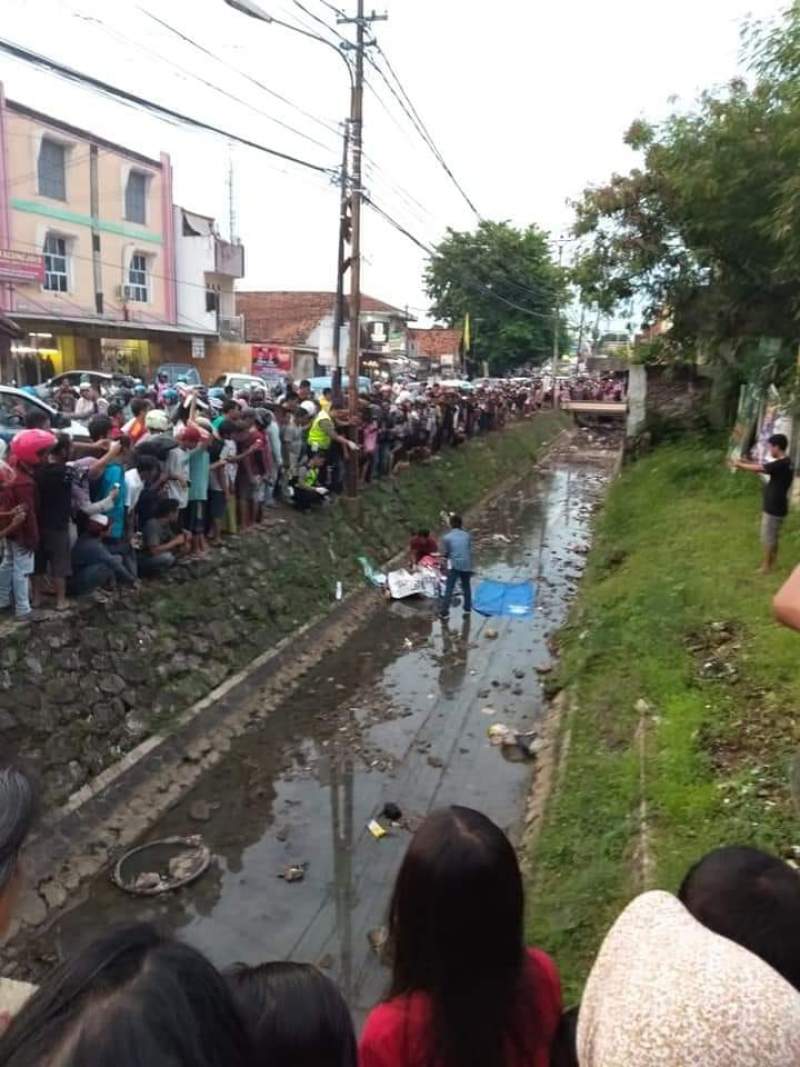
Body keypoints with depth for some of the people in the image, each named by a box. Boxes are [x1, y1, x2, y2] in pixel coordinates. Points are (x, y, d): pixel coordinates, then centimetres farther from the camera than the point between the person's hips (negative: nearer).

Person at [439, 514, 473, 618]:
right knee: (466, 587, 21)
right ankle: (468, 608, 32)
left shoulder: (446, 537, -7)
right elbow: (470, 550, 7)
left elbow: (445, 554, -1)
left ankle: (444, 612, -1)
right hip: (467, 565, 3)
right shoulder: (467, 535, 2)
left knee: (449, 589, 0)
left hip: (454, 566, -3)